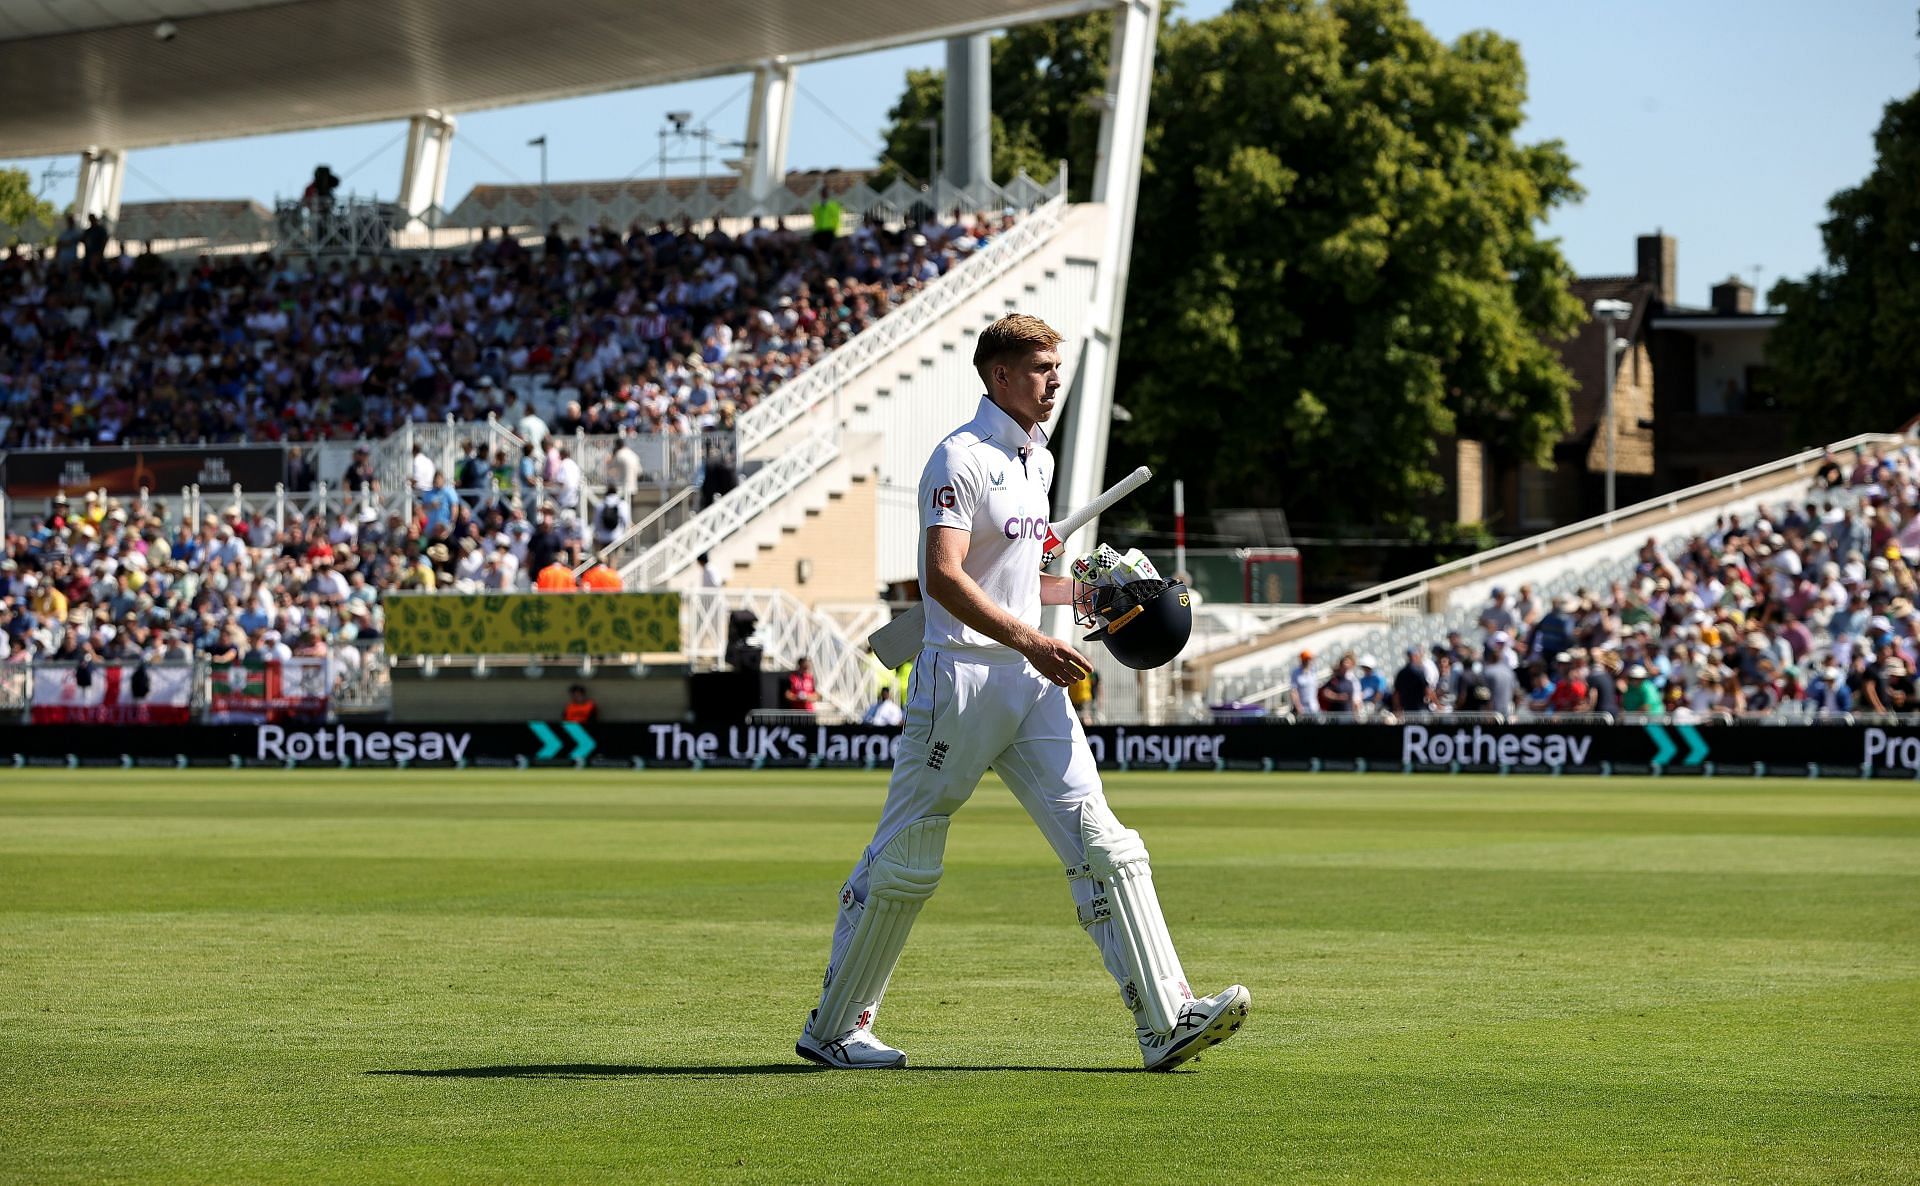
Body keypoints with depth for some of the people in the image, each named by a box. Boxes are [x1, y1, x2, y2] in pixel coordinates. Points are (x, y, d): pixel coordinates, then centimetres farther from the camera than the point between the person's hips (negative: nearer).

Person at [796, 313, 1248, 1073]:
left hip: (1031, 683, 8)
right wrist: (1029, 641, -31)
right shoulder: (962, 458, -11)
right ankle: (831, 1028, 14)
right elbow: (945, 577, -24)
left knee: (1103, 846, -4)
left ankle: (1165, 1022, -10)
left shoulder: (1038, 460, 17)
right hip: (961, 676, -8)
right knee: (904, 863, 1)